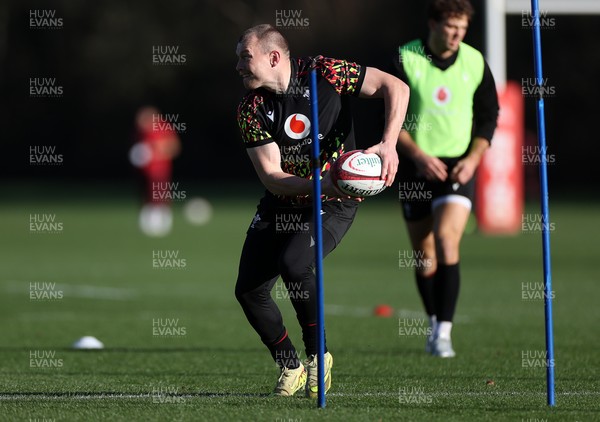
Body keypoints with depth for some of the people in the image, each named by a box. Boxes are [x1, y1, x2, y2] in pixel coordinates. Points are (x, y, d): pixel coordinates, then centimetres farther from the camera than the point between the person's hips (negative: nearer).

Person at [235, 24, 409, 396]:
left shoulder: (324, 73, -14)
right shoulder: (251, 110, -7)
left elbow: (395, 87, -11)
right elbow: (271, 177, -14)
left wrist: (388, 144, -24)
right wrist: (320, 184, -32)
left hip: (334, 202, -5)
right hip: (282, 203, 5)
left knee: (293, 264, -29)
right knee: (249, 290, -4)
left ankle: (318, 355, -9)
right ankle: (291, 368, 18)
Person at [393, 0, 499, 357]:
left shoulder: (475, 63, -1)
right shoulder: (405, 60, -7)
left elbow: (489, 116, 6)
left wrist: (473, 158, -8)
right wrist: (419, 156, -17)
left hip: (458, 167, 0)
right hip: (416, 167, 0)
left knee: (447, 241, -19)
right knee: (424, 256, 7)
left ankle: (445, 331, -19)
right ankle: (435, 324, 27)